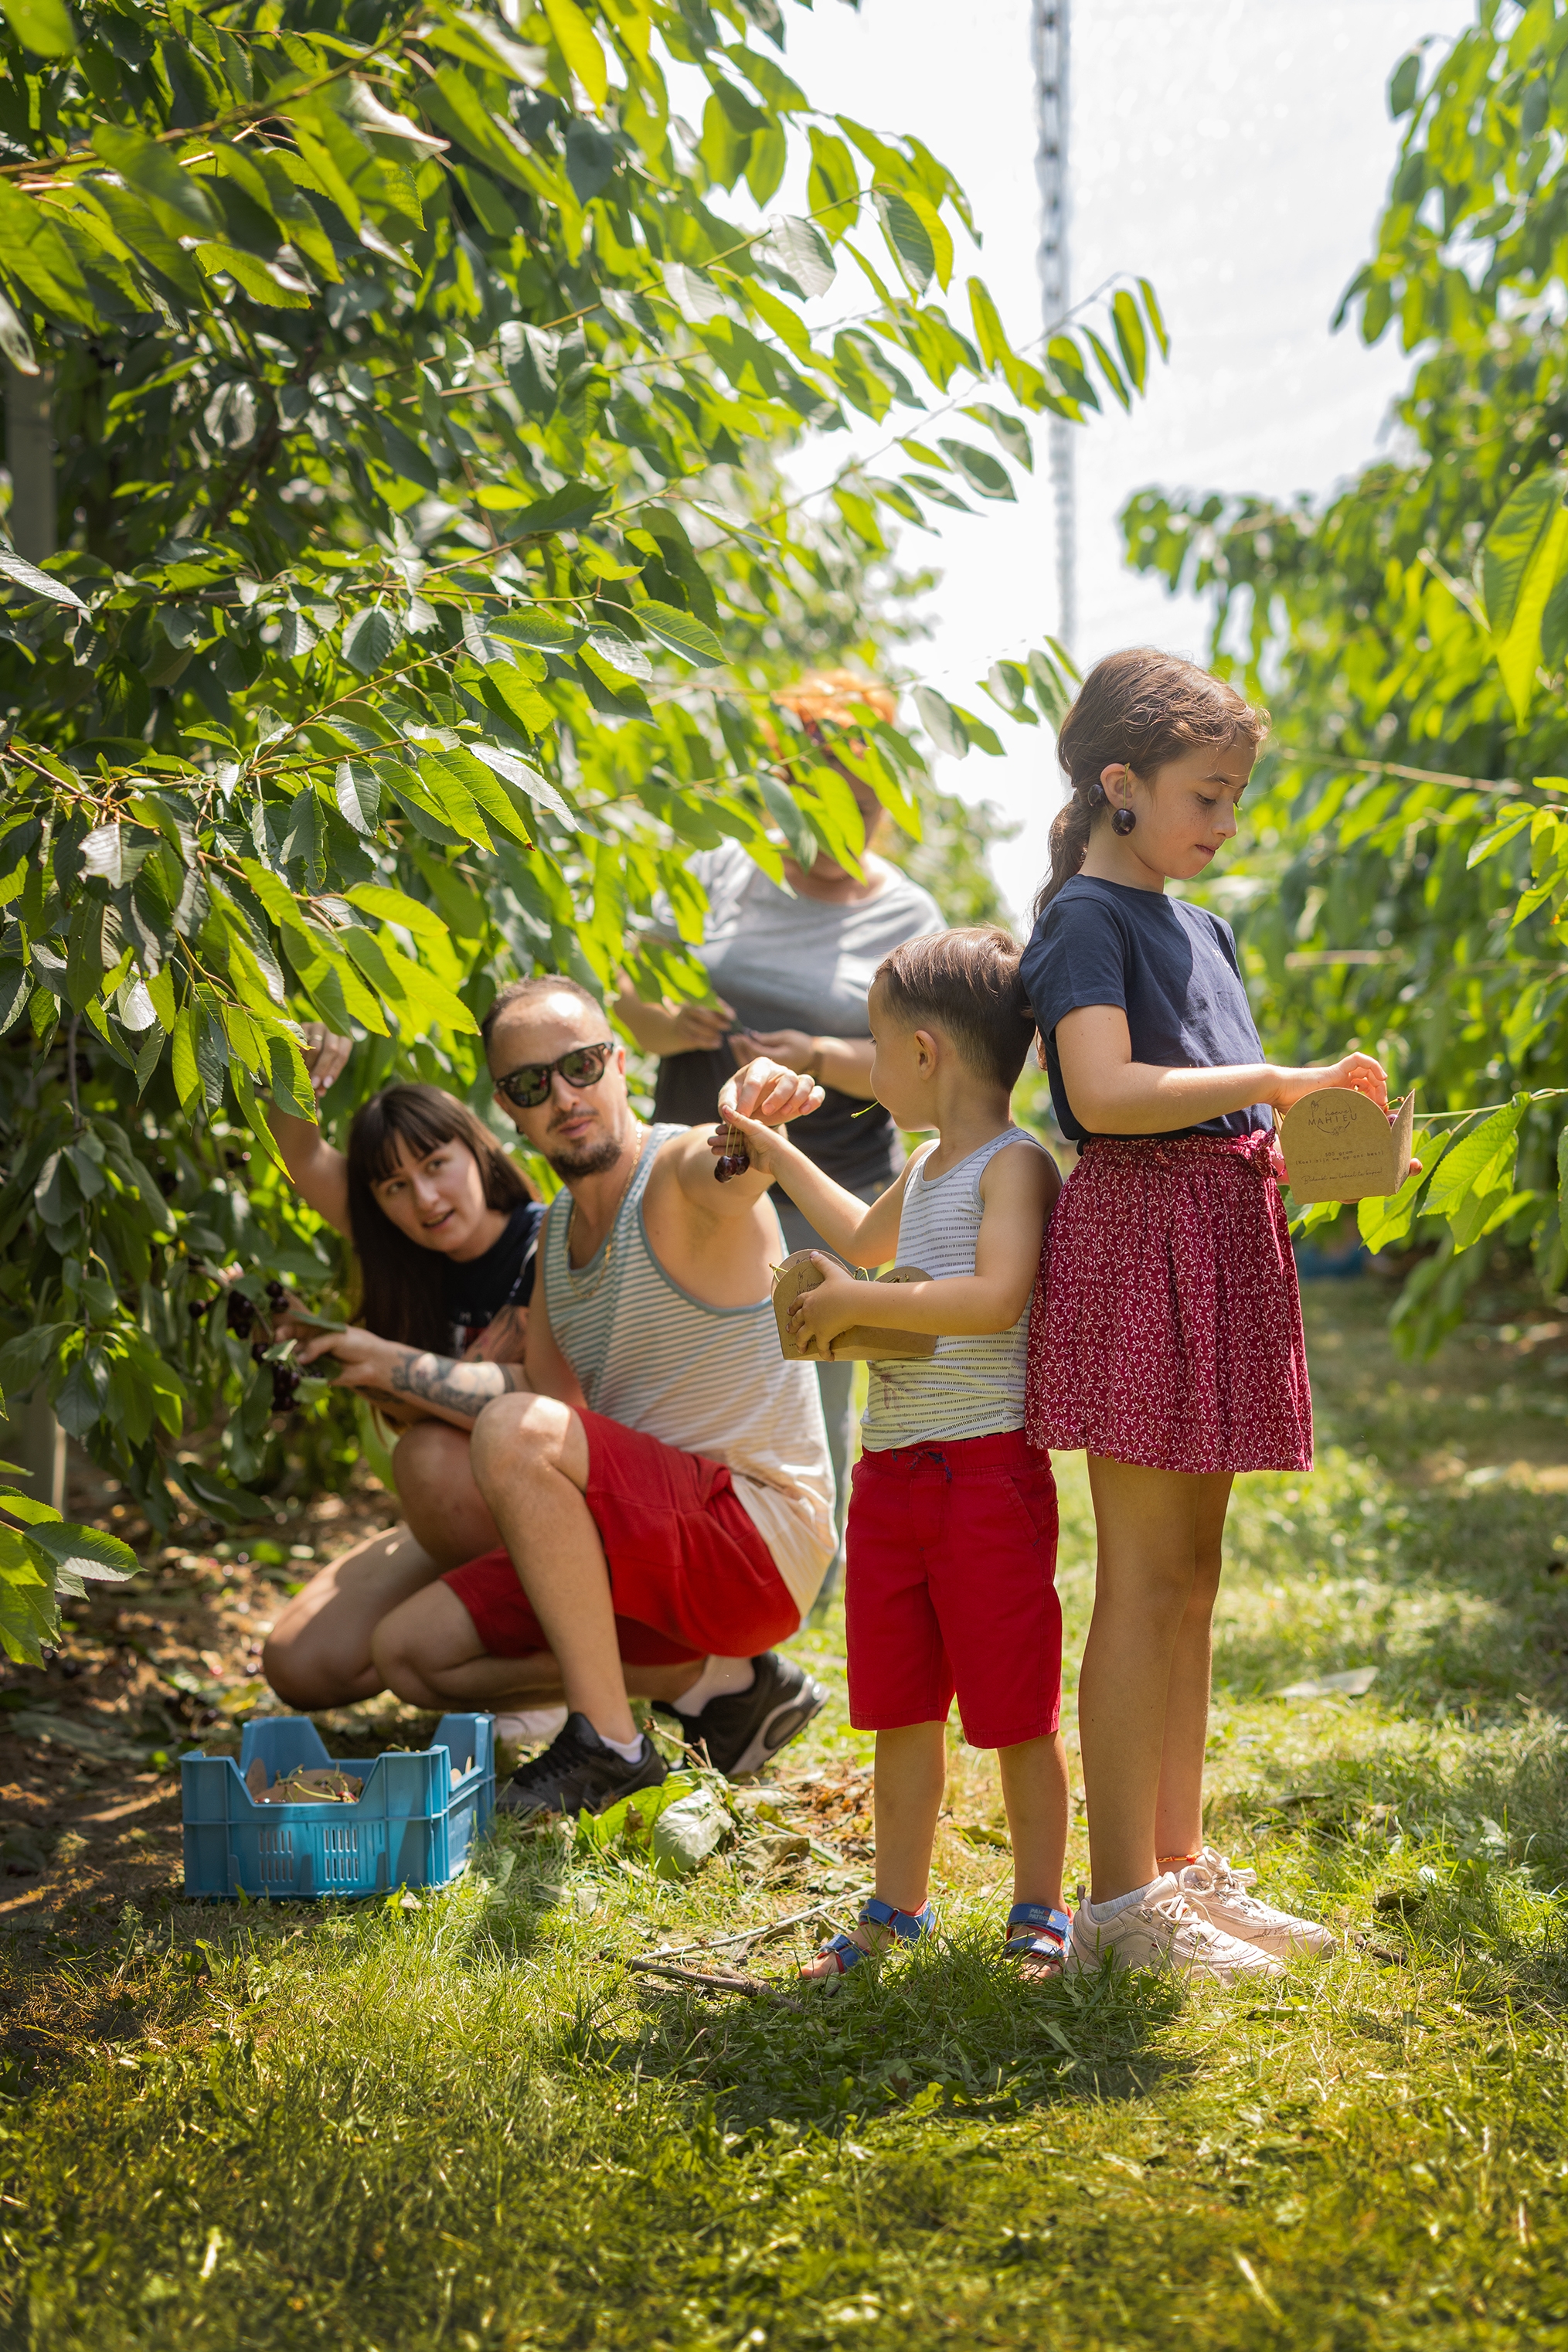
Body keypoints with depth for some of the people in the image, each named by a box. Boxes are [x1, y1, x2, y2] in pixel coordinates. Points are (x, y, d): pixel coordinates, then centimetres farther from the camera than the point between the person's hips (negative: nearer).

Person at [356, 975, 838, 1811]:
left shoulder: (684, 1173, -15)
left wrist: (757, 1098, -64)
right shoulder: (556, 1230, 12)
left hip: (759, 1537, -9)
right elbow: (551, 1393, 9)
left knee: (516, 1430, -30)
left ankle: (608, 1745, -20)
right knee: (410, 1654, 7)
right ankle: (716, 1681, 5)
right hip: (670, 1548, 9)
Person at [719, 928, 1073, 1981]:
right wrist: (771, 1148, 43)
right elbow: (865, 1237, 40)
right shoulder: (928, 1170, 17)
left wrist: (855, 1303, -20)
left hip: (987, 1466, -9)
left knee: (1015, 1708, 0)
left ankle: (1039, 1911, 12)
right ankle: (899, 1906, 23)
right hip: (892, 1470, 9)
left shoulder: (1016, 1163, -11)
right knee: (900, 1706, 13)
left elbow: (995, 1297, -26)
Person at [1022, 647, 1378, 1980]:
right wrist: (1278, 1085, -17)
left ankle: (1181, 1865, 20)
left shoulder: (1199, 928, 20)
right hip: (1138, 1236, -9)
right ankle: (1121, 1902, -1)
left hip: (1219, 1244, 9)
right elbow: (1108, 1092, -21)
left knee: (1191, 1579, 12)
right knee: (1145, 1581, -6)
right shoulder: (1089, 917, -7)